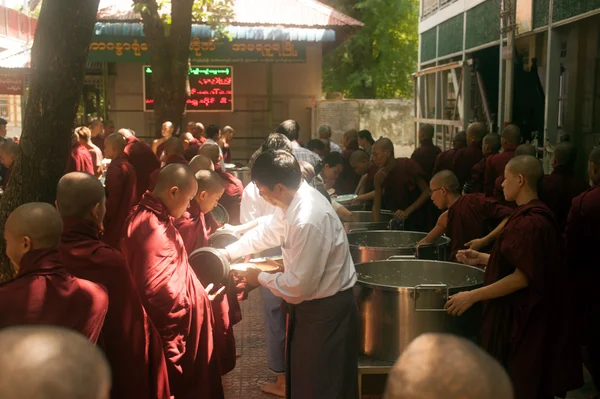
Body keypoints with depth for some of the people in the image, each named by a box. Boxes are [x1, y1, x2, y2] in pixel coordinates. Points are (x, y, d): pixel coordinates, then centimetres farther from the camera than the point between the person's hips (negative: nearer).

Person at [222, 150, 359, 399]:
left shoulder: (309, 221, -33)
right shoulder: (295, 199, -4)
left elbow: (299, 285, -27)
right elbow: (268, 232, 15)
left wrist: (261, 279, -11)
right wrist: (228, 252, 18)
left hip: (326, 310, -9)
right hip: (312, 303, 9)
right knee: (302, 377, 26)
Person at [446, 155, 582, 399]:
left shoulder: (530, 222, -23)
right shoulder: (533, 214, 10)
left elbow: (522, 277, -25)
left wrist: (473, 296, -22)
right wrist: (481, 258, 12)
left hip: (525, 319, -10)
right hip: (525, 314, 10)